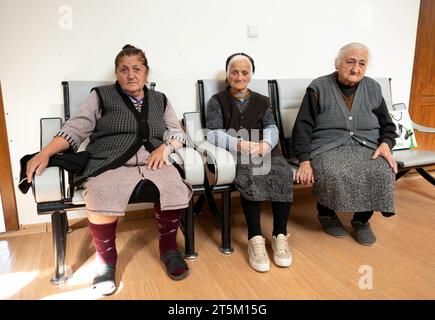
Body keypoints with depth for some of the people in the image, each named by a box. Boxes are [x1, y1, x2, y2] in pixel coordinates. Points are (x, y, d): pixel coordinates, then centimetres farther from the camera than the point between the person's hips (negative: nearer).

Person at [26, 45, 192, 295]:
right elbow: (76, 128, 4)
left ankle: (168, 248, -3)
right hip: (110, 166, -2)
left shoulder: (160, 100, 21)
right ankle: (106, 259, -6)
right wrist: (45, 153, -9)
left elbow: (178, 133, 16)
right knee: (102, 199, -34)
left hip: (153, 164, 2)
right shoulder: (101, 96, 12)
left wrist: (165, 147, -6)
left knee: (175, 189, -29)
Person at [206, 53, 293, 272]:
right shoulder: (217, 101, 15)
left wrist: (266, 143, -17)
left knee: (283, 174, -29)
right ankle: (255, 239, -31)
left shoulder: (262, 101, 25)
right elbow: (214, 133, 0)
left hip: (263, 149, 3)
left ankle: (280, 236, -23)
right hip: (233, 152, -2)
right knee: (250, 176, -36)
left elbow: (271, 127, 8)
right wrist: (240, 144, -19)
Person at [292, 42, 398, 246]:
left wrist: (386, 144, -2)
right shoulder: (319, 88, 2)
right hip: (328, 147, -3)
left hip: (366, 147, 4)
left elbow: (387, 125, 21)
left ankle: (362, 219, 0)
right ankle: (326, 213, -1)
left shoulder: (373, 88, 14)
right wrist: (304, 161, -15)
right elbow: (302, 128, -2)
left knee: (382, 173, -27)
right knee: (333, 174, -35)